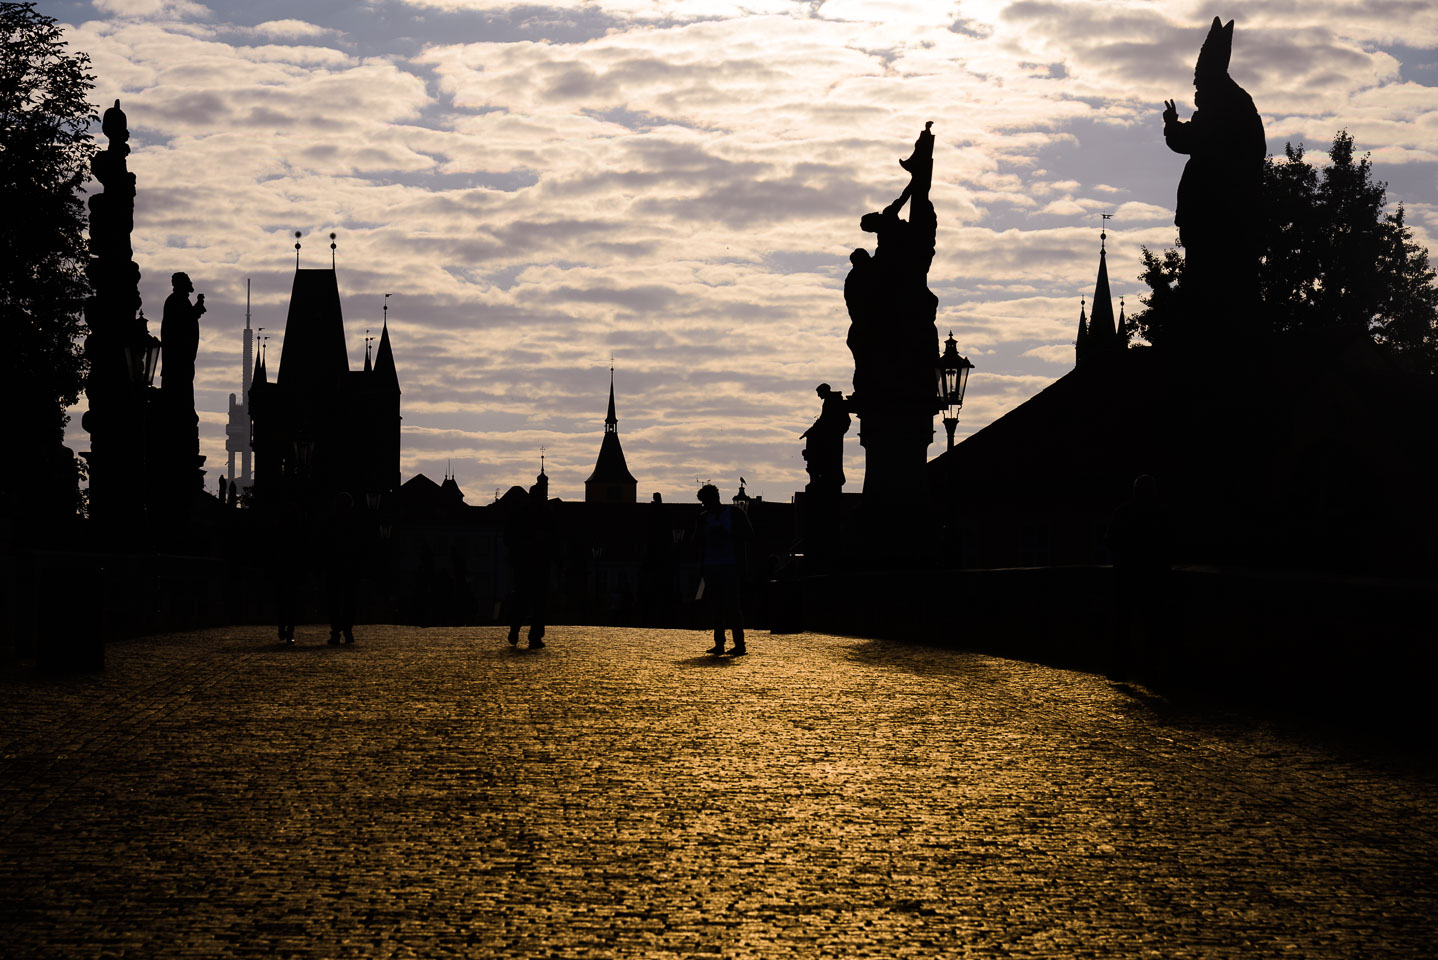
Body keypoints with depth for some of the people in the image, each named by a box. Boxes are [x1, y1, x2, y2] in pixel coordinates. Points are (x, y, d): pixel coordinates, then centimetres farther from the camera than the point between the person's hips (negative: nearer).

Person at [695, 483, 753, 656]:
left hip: (730, 567, -4)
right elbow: (697, 543, 14)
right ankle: (719, 643, 5)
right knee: (715, 606, 1)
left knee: (731, 605, -10)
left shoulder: (735, 514, 4)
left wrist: (726, 535, -12)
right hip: (710, 567, 4)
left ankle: (740, 644, -9)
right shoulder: (704, 517, 15)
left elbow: (749, 535, -1)